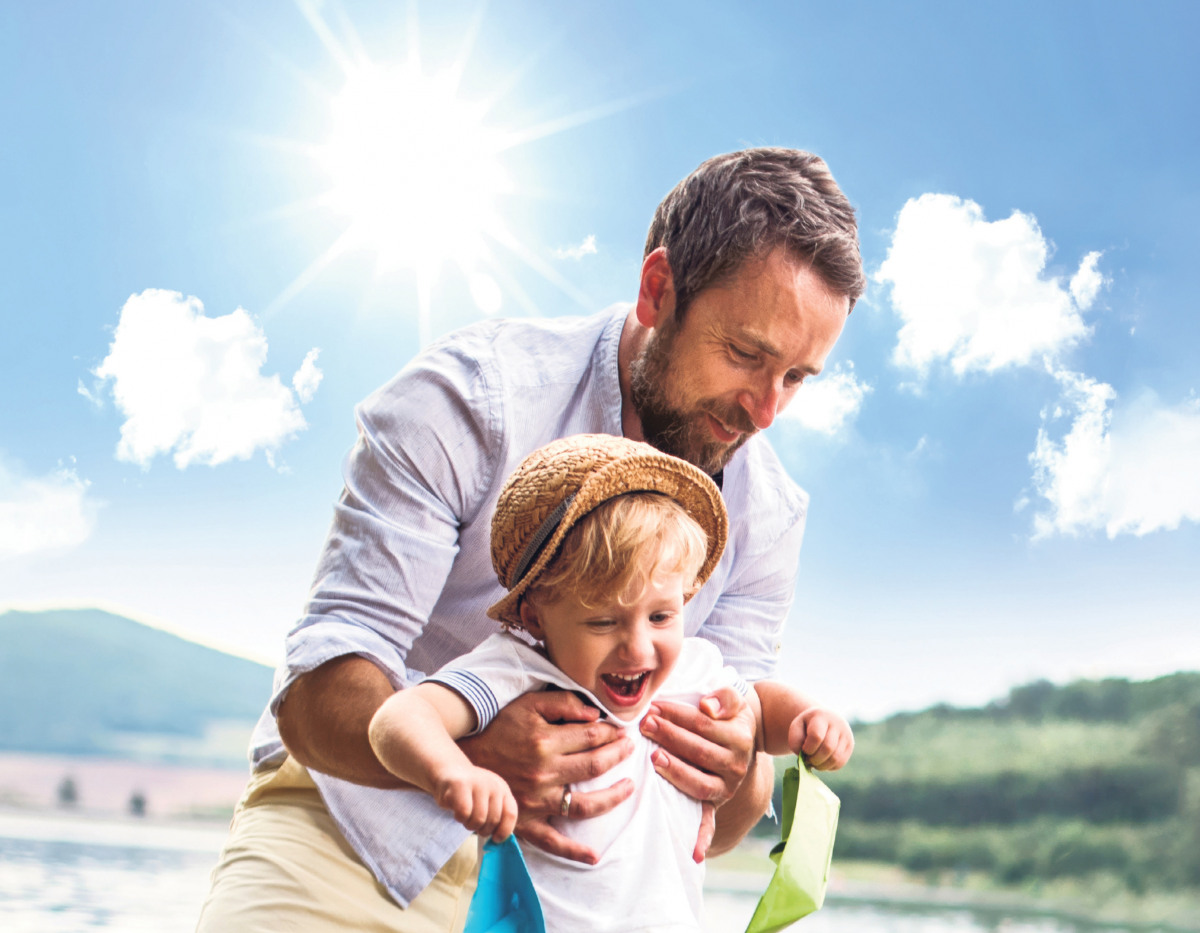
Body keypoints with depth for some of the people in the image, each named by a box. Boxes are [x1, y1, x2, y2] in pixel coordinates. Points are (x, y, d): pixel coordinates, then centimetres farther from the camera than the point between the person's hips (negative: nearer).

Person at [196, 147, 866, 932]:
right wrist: (469, 756, -39)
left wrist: (737, 780, -22)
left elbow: (714, 828, 2)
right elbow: (317, 695, -19)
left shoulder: (765, 513, 0)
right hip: (353, 818, -4)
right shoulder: (471, 396, -13)